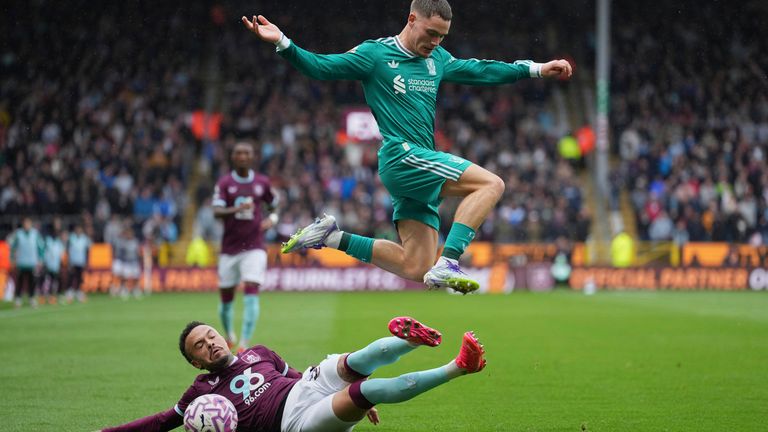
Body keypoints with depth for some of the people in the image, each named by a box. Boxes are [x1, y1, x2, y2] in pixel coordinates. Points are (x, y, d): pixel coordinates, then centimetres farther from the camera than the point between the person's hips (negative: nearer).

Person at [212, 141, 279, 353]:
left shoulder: (262, 183, 5)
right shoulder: (224, 183, 0)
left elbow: (274, 206, 20)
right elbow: (217, 212, -13)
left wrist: (271, 219, -2)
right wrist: (236, 210, -30)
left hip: (254, 247, 0)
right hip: (229, 248, 0)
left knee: (251, 293, -16)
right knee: (226, 298, 6)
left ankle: (244, 344, -19)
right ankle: (229, 336, 34)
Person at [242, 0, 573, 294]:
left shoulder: (437, 59, 18)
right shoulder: (375, 54, -1)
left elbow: (482, 71, 27)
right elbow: (321, 68, -5)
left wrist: (537, 70, 26)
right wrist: (282, 43, -20)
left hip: (421, 167, 8)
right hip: (401, 157, -8)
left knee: (415, 268, 1)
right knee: (490, 183, -21)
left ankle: (331, 237, 11)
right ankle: (447, 265, -30)